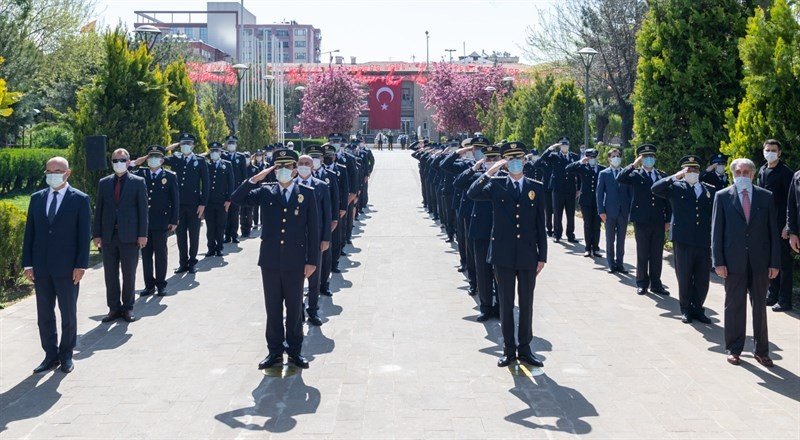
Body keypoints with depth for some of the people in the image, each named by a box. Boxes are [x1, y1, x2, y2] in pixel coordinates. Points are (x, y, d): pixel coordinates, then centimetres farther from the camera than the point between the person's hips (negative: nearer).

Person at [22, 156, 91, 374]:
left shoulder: (80, 199, -4)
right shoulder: (37, 198, 8)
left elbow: (84, 235, -6)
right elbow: (29, 232, 8)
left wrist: (81, 265, -12)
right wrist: (27, 264, 1)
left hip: (67, 268, -4)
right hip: (41, 268, 4)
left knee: (68, 314, 8)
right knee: (44, 315, 8)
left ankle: (66, 355, 21)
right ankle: (51, 356, 19)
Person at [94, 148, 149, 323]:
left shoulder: (138, 182, 1)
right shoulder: (104, 183, 9)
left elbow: (143, 209, -2)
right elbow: (98, 209, 9)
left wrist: (142, 234, -8)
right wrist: (97, 234, 3)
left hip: (129, 236, -3)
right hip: (108, 236, 3)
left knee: (129, 274, 5)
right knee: (110, 275, 6)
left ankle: (128, 308, 15)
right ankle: (114, 308, 15)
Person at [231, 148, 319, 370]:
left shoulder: (307, 193, 0)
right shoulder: (266, 192, 4)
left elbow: (313, 229, 0)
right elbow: (237, 198, -5)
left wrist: (312, 261, -4)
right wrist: (256, 179, -14)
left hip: (295, 262, -1)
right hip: (270, 260, 1)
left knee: (295, 308, 9)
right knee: (273, 308, 10)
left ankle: (294, 350, 21)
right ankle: (275, 351, 20)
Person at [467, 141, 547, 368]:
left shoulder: (536, 187, 5)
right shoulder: (496, 185, 2)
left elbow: (541, 224, 5)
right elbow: (472, 194, -17)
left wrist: (542, 256, 2)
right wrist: (490, 172, -20)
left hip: (528, 256, 1)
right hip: (503, 255, -1)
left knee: (526, 304, 8)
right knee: (506, 304, 6)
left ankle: (524, 348, 19)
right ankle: (509, 349, 15)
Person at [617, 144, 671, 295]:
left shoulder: (662, 175, 9)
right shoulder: (635, 175, 1)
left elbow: (668, 199, 10)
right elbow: (620, 179, -18)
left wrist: (668, 220, 5)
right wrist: (634, 165, -18)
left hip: (659, 222, 3)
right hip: (642, 221, -2)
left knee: (657, 255, 7)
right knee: (642, 255, 6)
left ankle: (656, 284, 16)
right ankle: (642, 284, 15)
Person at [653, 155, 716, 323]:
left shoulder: (709, 189, 12)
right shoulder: (675, 187, 4)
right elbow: (655, 188, -12)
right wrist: (676, 176, -15)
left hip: (704, 242, 2)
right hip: (683, 240, -2)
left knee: (702, 280, 7)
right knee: (684, 278, 6)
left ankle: (698, 308, 22)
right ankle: (686, 310, 19)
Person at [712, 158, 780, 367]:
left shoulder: (766, 197, 4)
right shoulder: (722, 197, 1)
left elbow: (773, 231, 4)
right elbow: (716, 231, 0)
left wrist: (775, 262, -1)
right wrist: (718, 262, -6)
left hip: (760, 262, 1)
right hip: (734, 261, -1)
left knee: (760, 306, 9)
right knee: (734, 306, 6)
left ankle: (761, 350, 18)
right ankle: (733, 349, 17)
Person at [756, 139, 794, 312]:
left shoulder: (785, 172, -10)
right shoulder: (762, 171, 11)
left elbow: (790, 200, -13)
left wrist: (788, 226, -17)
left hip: (781, 224, -7)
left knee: (784, 262, -2)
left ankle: (784, 300, 2)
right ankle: (772, 295, 23)